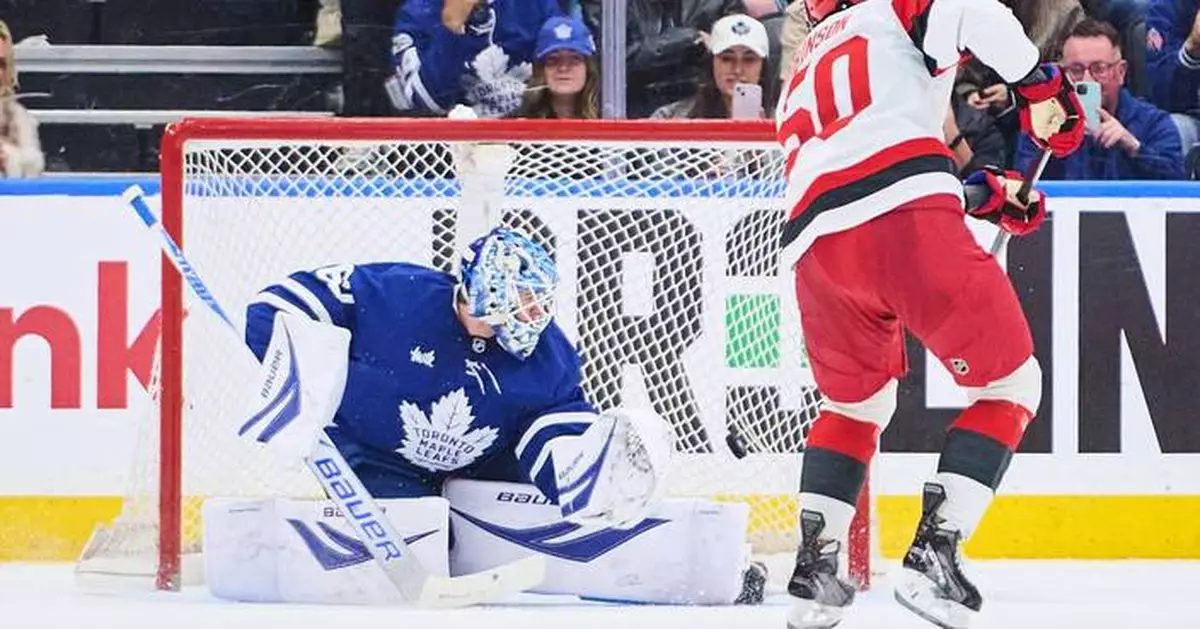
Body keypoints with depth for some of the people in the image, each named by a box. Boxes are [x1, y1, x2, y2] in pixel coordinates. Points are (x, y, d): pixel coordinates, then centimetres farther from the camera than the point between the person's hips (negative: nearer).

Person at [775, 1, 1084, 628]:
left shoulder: (802, 81, 37)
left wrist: (984, 192, 32)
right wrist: (1038, 84, 5)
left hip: (814, 245, 6)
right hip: (907, 220, -6)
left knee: (854, 401, 30)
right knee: (1009, 384, 9)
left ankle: (815, 568, 20)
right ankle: (933, 554, -3)